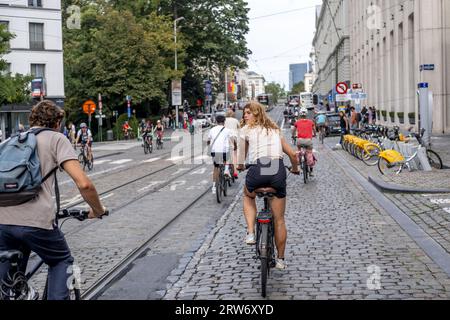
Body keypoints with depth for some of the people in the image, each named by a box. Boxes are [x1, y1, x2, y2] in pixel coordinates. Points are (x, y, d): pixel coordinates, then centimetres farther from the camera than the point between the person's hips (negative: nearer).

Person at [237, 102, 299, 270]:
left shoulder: (246, 130, 14)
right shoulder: (275, 130, 24)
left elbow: (242, 156, 18)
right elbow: (292, 154, 24)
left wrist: (240, 166, 40)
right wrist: (295, 168, 42)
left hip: (257, 169, -3)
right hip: (278, 170, 3)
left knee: (248, 196, 32)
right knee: (279, 219, 13)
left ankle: (250, 233, 15)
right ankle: (280, 259, 20)